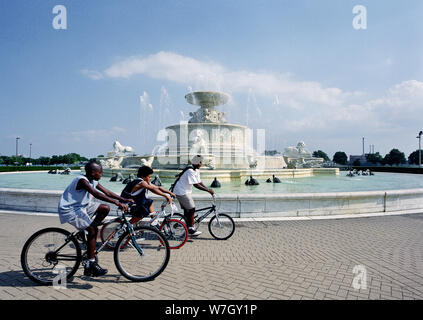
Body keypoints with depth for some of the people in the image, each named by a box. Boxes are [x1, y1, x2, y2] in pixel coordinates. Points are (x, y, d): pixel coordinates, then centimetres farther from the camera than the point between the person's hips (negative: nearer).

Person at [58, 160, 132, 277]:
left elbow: (107, 192, 1)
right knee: (93, 230, -18)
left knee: (105, 208, -2)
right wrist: (117, 203, -46)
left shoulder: (93, 181, 2)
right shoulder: (82, 181, -25)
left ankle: (85, 231, 8)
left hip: (81, 206, 9)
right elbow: (97, 194, -39)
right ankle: (90, 264, -9)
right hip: (69, 210, -9)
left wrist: (124, 200, -10)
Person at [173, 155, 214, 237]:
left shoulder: (196, 170, 7)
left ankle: (188, 228, 24)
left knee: (186, 210, 14)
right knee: (191, 209, -9)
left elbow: (199, 182, 8)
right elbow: (196, 185, -28)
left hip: (186, 191, 10)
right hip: (181, 192, -10)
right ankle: (191, 229, 0)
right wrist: (208, 190, -26)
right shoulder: (190, 171, -25)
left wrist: (208, 189, -2)